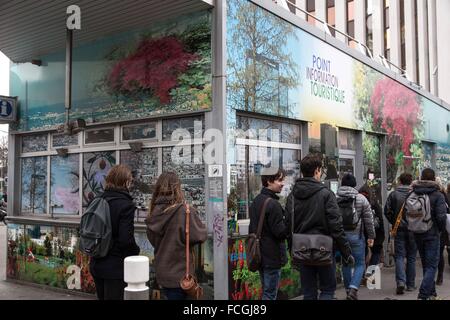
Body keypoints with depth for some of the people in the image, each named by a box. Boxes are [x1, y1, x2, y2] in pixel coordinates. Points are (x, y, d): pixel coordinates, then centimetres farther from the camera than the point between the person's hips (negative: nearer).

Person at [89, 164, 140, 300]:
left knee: (102, 296, 19)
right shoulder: (126, 205, -17)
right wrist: (135, 251, -4)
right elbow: (126, 239, -22)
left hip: (97, 264, 7)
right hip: (116, 268, -7)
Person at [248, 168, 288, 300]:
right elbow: (280, 232, -20)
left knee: (266, 291, 19)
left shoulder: (255, 201, 10)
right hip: (272, 257, -9)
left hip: (259, 255, 9)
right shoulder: (273, 204, -19)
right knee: (270, 294, -1)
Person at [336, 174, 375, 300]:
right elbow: (368, 220, -1)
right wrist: (371, 236, 8)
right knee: (360, 264, 6)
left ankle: (349, 290, 23)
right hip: (356, 236, -2)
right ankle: (353, 288, -11)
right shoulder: (361, 199, -4)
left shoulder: (335, 199, -1)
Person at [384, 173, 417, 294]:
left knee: (399, 256, 3)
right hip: (413, 229, 1)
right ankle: (410, 284, 17)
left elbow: (387, 211, -4)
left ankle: (401, 281, -16)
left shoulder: (393, 194, -3)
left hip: (399, 229, -1)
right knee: (411, 257, 11)